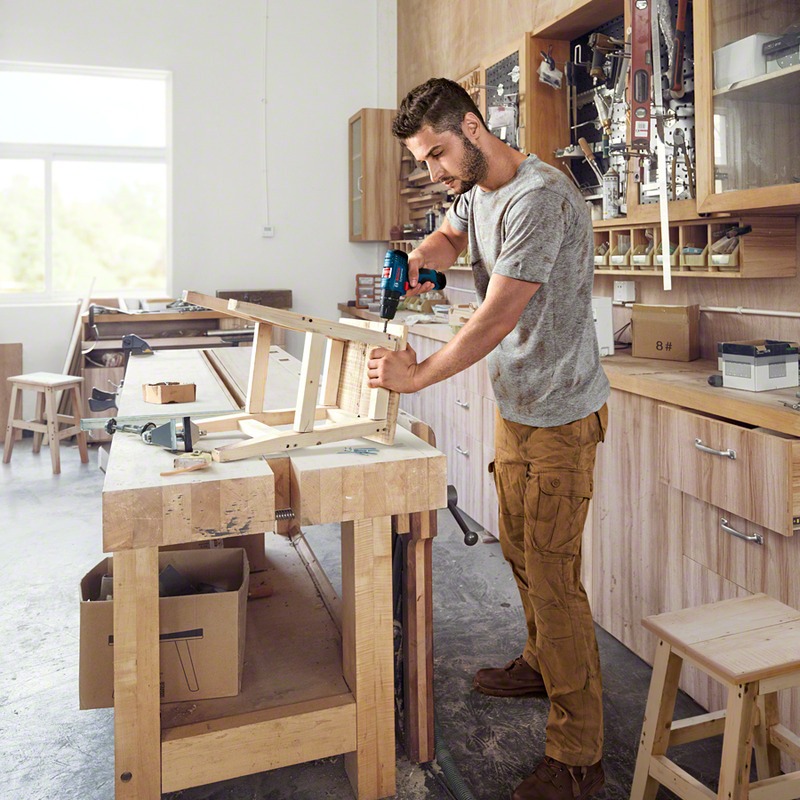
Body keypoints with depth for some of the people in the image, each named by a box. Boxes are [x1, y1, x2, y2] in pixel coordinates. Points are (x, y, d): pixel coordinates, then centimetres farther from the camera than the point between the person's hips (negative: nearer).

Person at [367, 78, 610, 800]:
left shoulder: (540, 199, -23)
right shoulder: (477, 188, 7)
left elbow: (497, 319, -25)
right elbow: (452, 235, 24)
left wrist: (417, 375, -17)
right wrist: (422, 257, -1)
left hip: (559, 416, -9)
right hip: (514, 407, 9)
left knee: (552, 576, -5)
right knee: (520, 551, 21)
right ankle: (541, 663, 43)